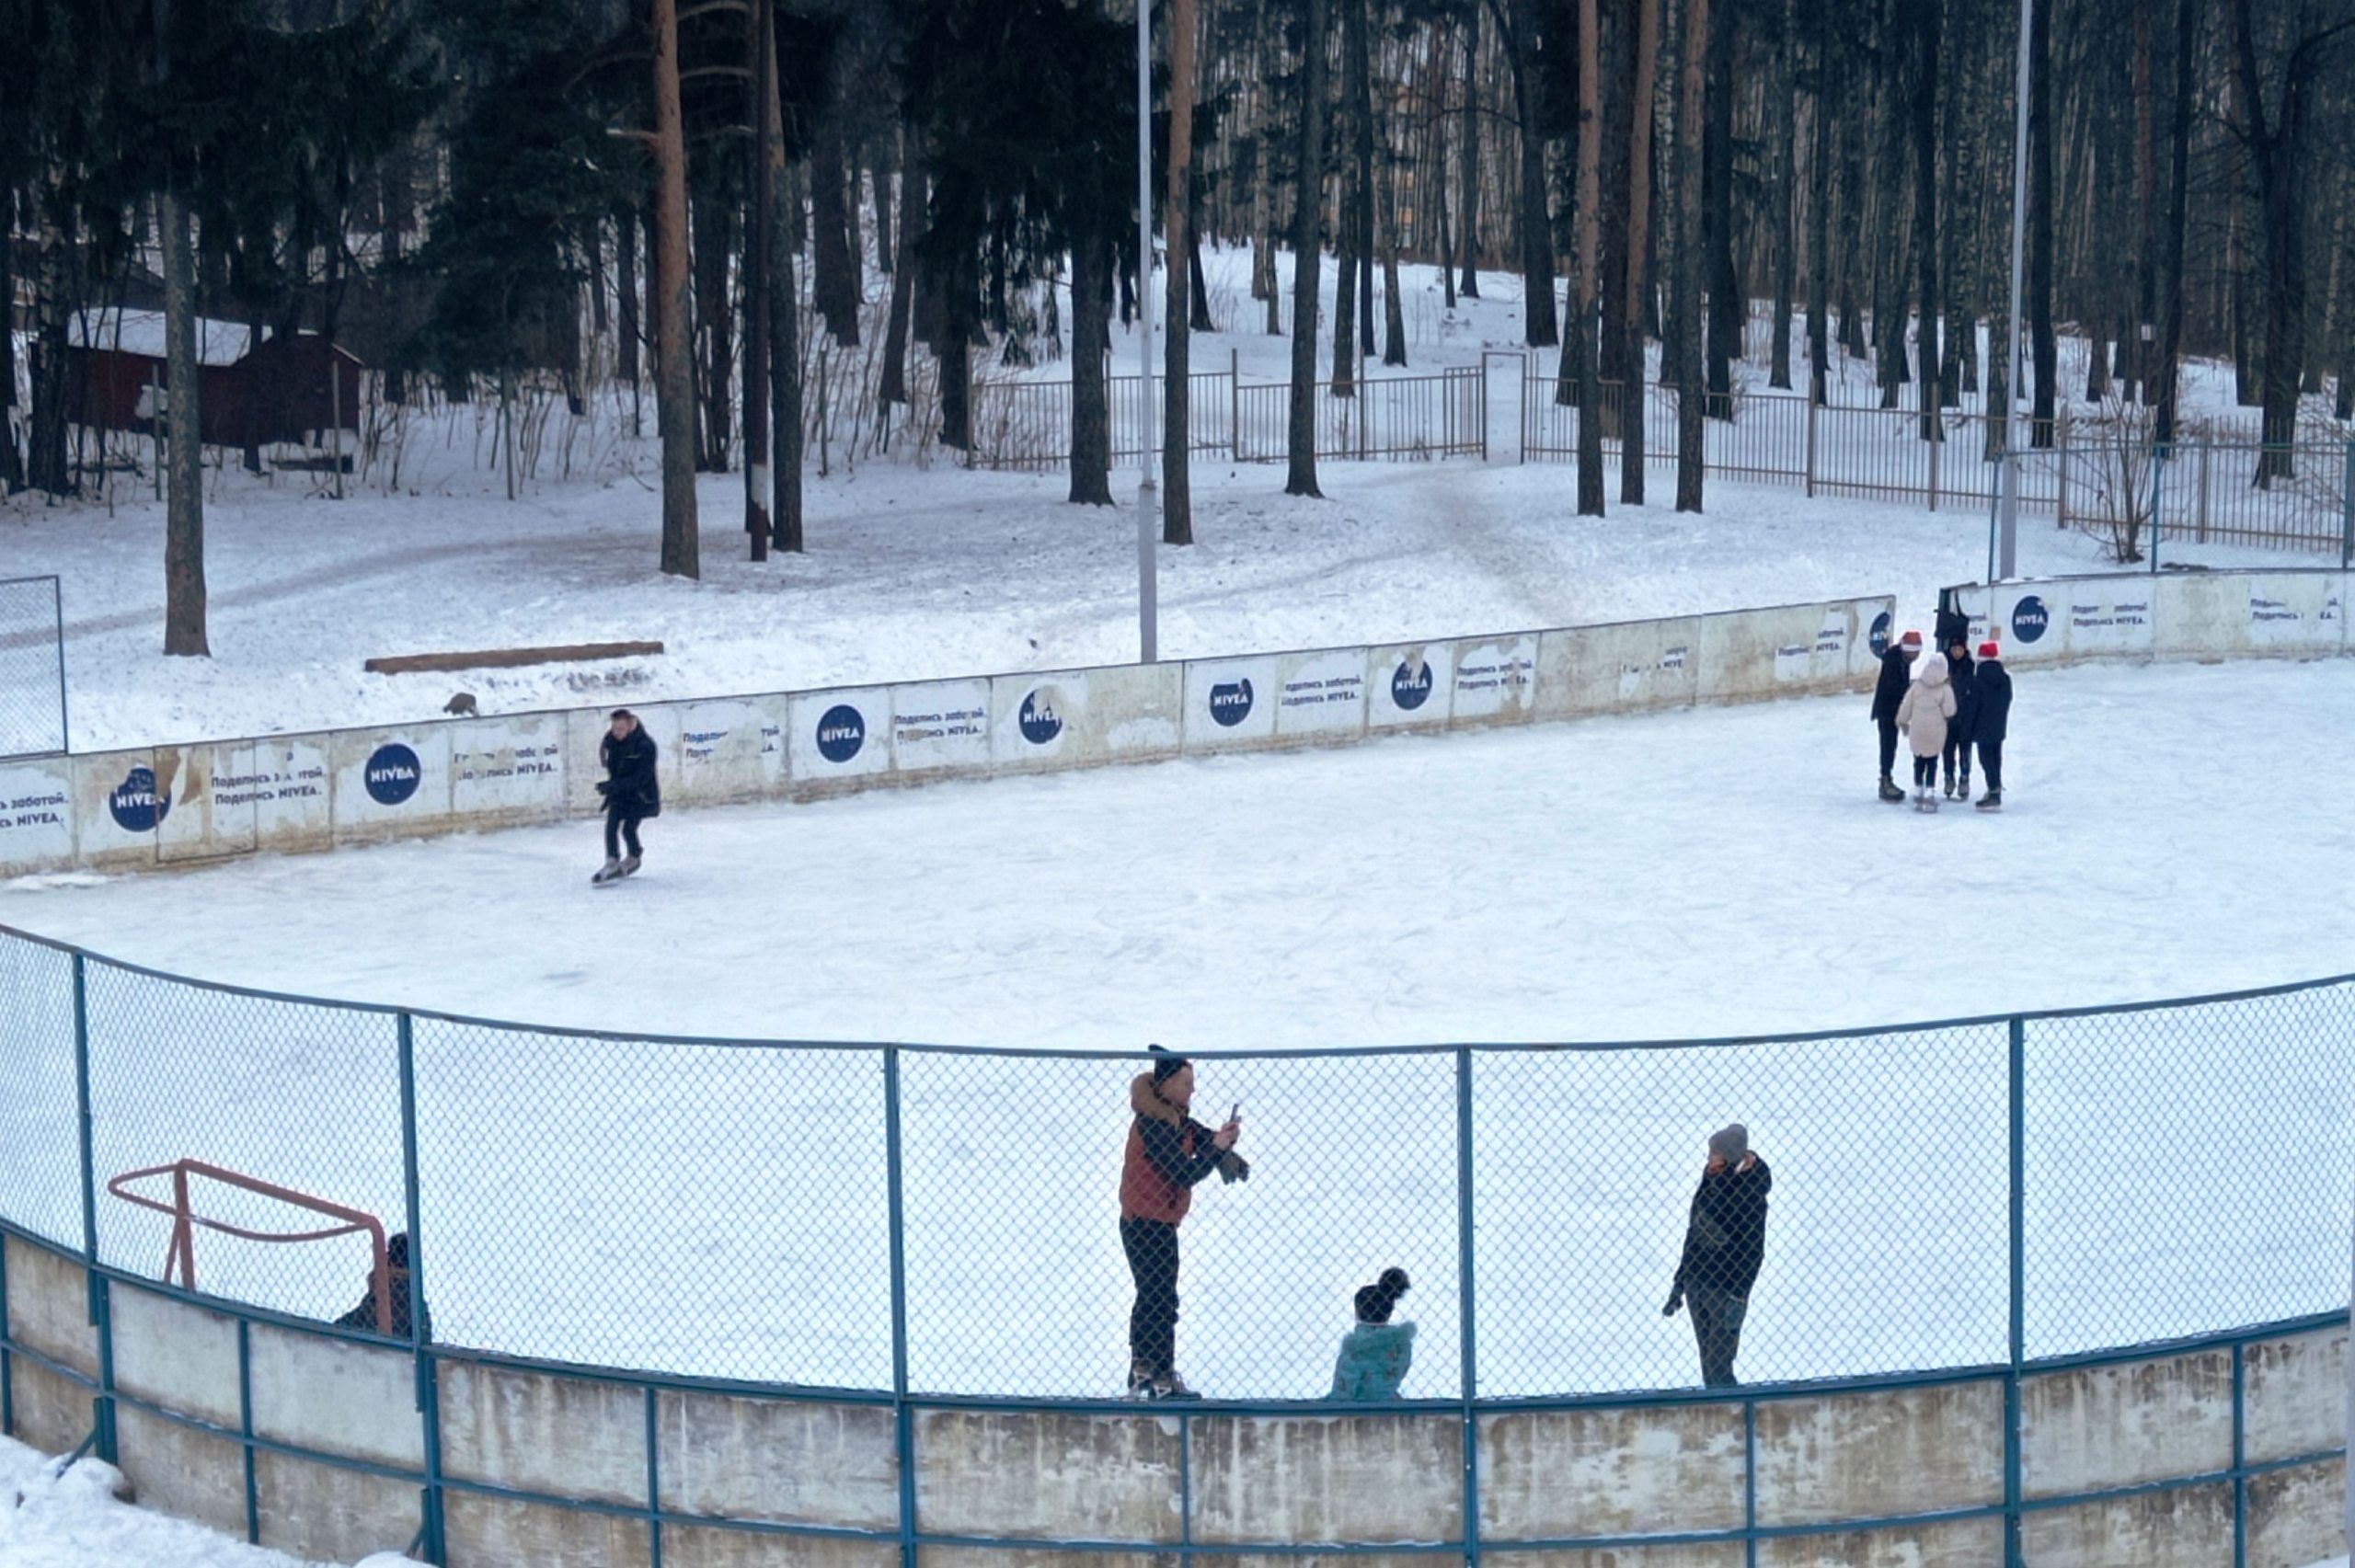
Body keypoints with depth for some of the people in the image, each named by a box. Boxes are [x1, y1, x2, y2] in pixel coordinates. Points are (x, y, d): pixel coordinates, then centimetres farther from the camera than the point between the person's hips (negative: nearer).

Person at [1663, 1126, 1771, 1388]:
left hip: (1725, 1288, -7)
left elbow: (1751, 1251, -15)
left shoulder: (1749, 1196, -14)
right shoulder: (1709, 1185, 7)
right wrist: (1679, 1286, 17)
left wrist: (1738, 1297, -21)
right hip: (1696, 1282, 7)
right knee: (1708, 1362, 8)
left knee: (1719, 1367, -10)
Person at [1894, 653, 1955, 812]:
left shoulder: (1916, 686, -1)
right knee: (1932, 764, 6)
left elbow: (1905, 707, 3)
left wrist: (1903, 722, 18)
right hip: (1935, 733, -2)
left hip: (1917, 732, 2)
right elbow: (1949, 712, -11)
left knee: (1918, 763, 14)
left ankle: (1918, 794, 16)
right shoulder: (1945, 690, -9)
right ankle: (1929, 794, -1)